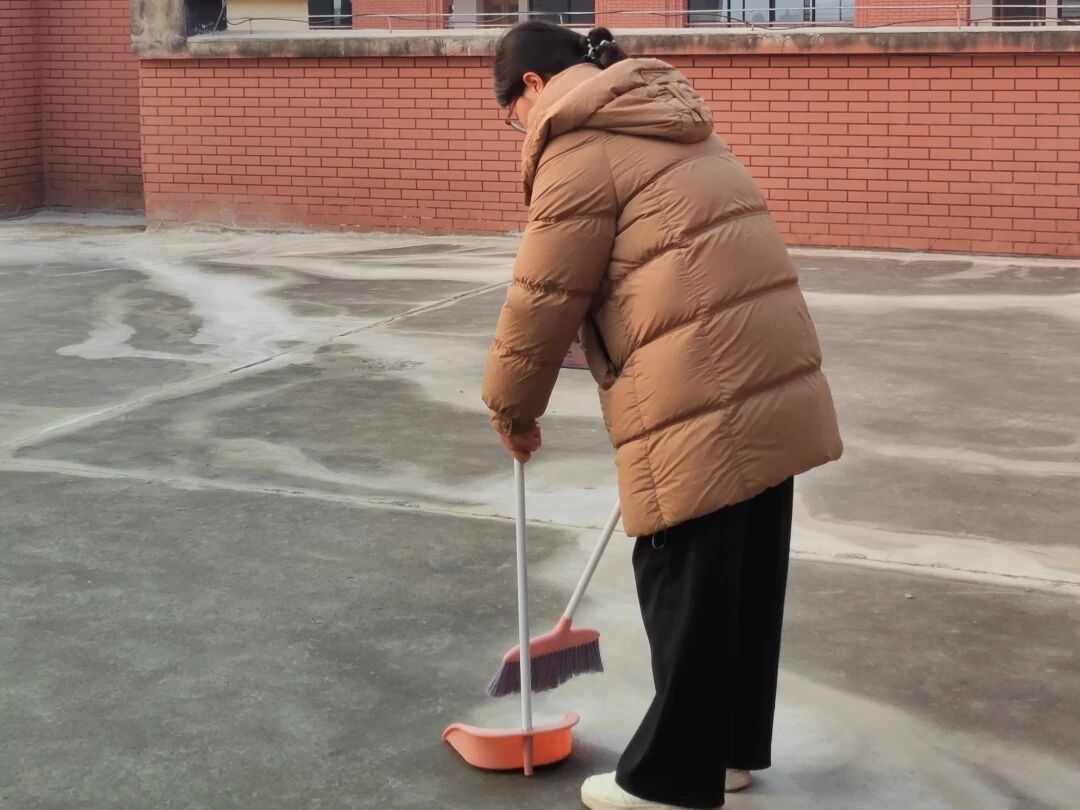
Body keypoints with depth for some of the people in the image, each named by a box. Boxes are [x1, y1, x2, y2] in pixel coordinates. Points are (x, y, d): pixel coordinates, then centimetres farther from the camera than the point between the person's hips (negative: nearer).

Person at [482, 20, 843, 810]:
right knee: (749, 581, 18)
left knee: (687, 594, 3)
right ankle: (735, 745, 31)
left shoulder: (579, 144, -7)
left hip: (701, 408, -9)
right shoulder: (668, 119, 21)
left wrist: (513, 409, 9)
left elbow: (546, 298, -6)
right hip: (772, 378, 9)